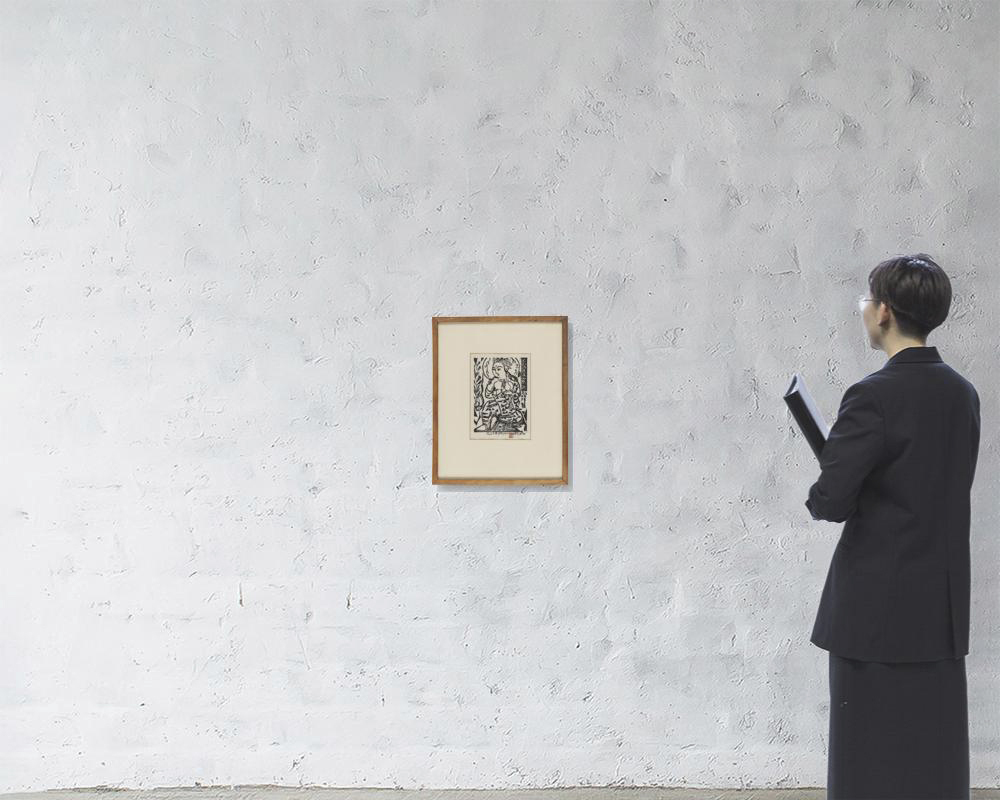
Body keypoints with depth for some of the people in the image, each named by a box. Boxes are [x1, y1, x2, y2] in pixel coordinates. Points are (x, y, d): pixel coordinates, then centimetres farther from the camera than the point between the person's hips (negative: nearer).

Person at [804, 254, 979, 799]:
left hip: (879, 608, -7)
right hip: (944, 608, 7)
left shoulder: (875, 396, -16)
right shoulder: (962, 393, 7)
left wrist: (822, 495, 3)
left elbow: (831, 502, -18)